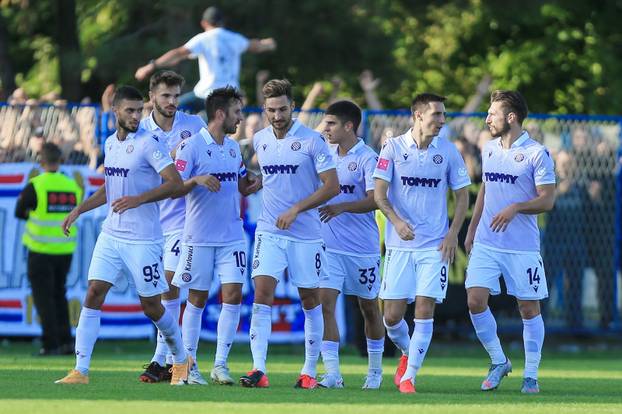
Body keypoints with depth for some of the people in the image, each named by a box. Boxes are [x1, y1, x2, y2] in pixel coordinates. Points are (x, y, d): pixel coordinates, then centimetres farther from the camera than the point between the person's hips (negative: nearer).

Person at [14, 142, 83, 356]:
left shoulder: (35, 186, -11)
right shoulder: (72, 186, 3)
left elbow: (19, 212, -2)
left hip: (41, 250, -5)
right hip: (66, 249, 5)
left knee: (44, 297, 3)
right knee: (59, 294, 18)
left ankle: (51, 344, -3)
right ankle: (66, 341, 13)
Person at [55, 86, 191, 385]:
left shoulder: (148, 144, -11)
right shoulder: (110, 143, 11)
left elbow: (175, 183, -19)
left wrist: (138, 199, -29)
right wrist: (79, 210, 20)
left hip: (142, 239, -6)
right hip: (111, 234, 6)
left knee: (151, 306, 2)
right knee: (93, 294, -6)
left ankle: (181, 360, 26)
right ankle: (80, 371, -5)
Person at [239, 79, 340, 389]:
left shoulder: (312, 140, -8)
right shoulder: (259, 141, 6)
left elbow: (332, 186, -11)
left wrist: (296, 209, -17)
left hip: (305, 235, -3)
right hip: (269, 232, 3)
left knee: (310, 300, 6)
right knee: (262, 294, -13)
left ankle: (309, 372, 18)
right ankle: (258, 369, -17)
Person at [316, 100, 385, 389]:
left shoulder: (367, 158, -10)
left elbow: (375, 200, -19)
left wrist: (341, 207, -30)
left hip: (362, 247, -4)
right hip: (329, 244, 4)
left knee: (369, 308, 10)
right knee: (325, 302, -11)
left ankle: (375, 370, 28)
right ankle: (332, 373, -12)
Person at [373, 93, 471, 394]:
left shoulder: (448, 151, 3)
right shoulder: (393, 148, -2)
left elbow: (462, 196, 9)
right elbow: (379, 193, -4)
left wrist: (453, 234, -3)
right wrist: (396, 221, -22)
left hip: (435, 245, 0)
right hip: (400, 244, 0)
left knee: (425, 309, -8)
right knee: (392, 315, -1)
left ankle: (409, 375, 1)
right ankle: (407, 353, 31)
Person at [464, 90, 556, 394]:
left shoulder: (536, 153, -8)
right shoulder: (489, 149, 11)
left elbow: (548, 200, -10)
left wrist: (516, 208, -25)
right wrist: (471, 230, 19)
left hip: (523, 247, -5)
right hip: (486, 244, 5)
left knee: (529, 308, 1)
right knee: (475, 300, -7)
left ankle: (531, 376, 12)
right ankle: (499, 362, 12)